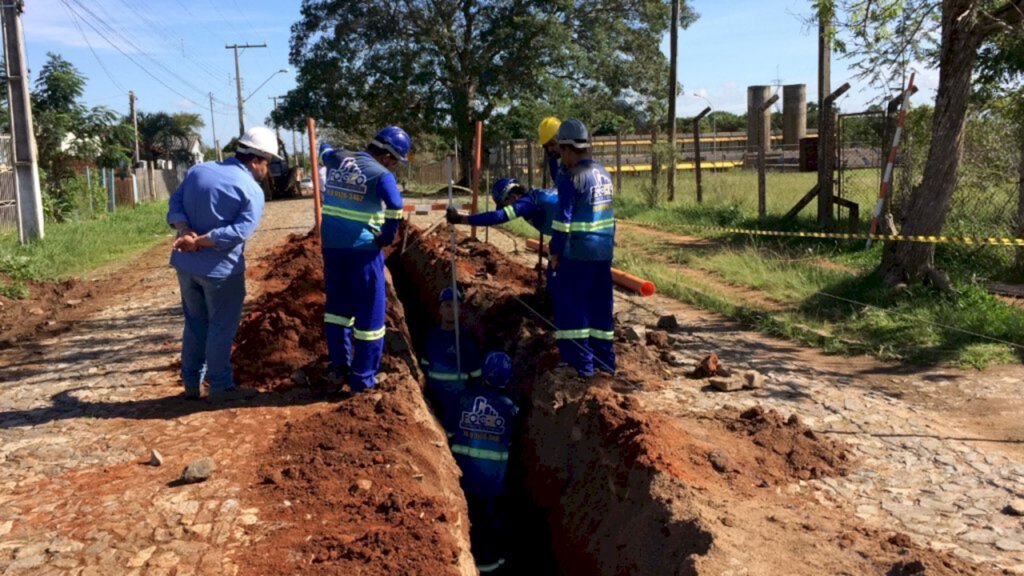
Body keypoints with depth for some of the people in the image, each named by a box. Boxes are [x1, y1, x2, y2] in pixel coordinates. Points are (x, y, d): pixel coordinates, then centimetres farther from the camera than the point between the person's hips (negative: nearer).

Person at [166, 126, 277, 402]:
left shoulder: (198, 170, 7)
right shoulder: (252, 190, -11)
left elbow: (175, 204, 2)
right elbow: (239, 231, -22)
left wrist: (187, 231, -13)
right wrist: (199, 241, -21)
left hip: (186, 263, 6)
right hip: (221, 269, -6)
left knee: (195, 324, 18)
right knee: (222, 327, 6)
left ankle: (191, 383, 25)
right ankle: (220, 386, 14)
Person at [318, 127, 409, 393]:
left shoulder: (338, 159, 8)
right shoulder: (381, 174, -12)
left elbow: (324, 151, 33)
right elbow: (394, 207, -30)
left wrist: (326, 147, 56)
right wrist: (387, 238, -14)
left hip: (331, 245, 6)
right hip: (362, 249, -6)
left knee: (337, 306, 21)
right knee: (369, 313, 6)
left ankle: (338, 368, 25)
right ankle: (362, 378, 12)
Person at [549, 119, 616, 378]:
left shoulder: (572, 177, -14)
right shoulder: (603, 173, 10)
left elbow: (563, 220, -15)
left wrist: (555, 251, -8)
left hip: (578, 253, -8)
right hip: (604, 250, 8)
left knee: (570, 304, 2)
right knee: (601, 304, 14)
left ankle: (581, 363, 2)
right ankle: (605, 359, 21)